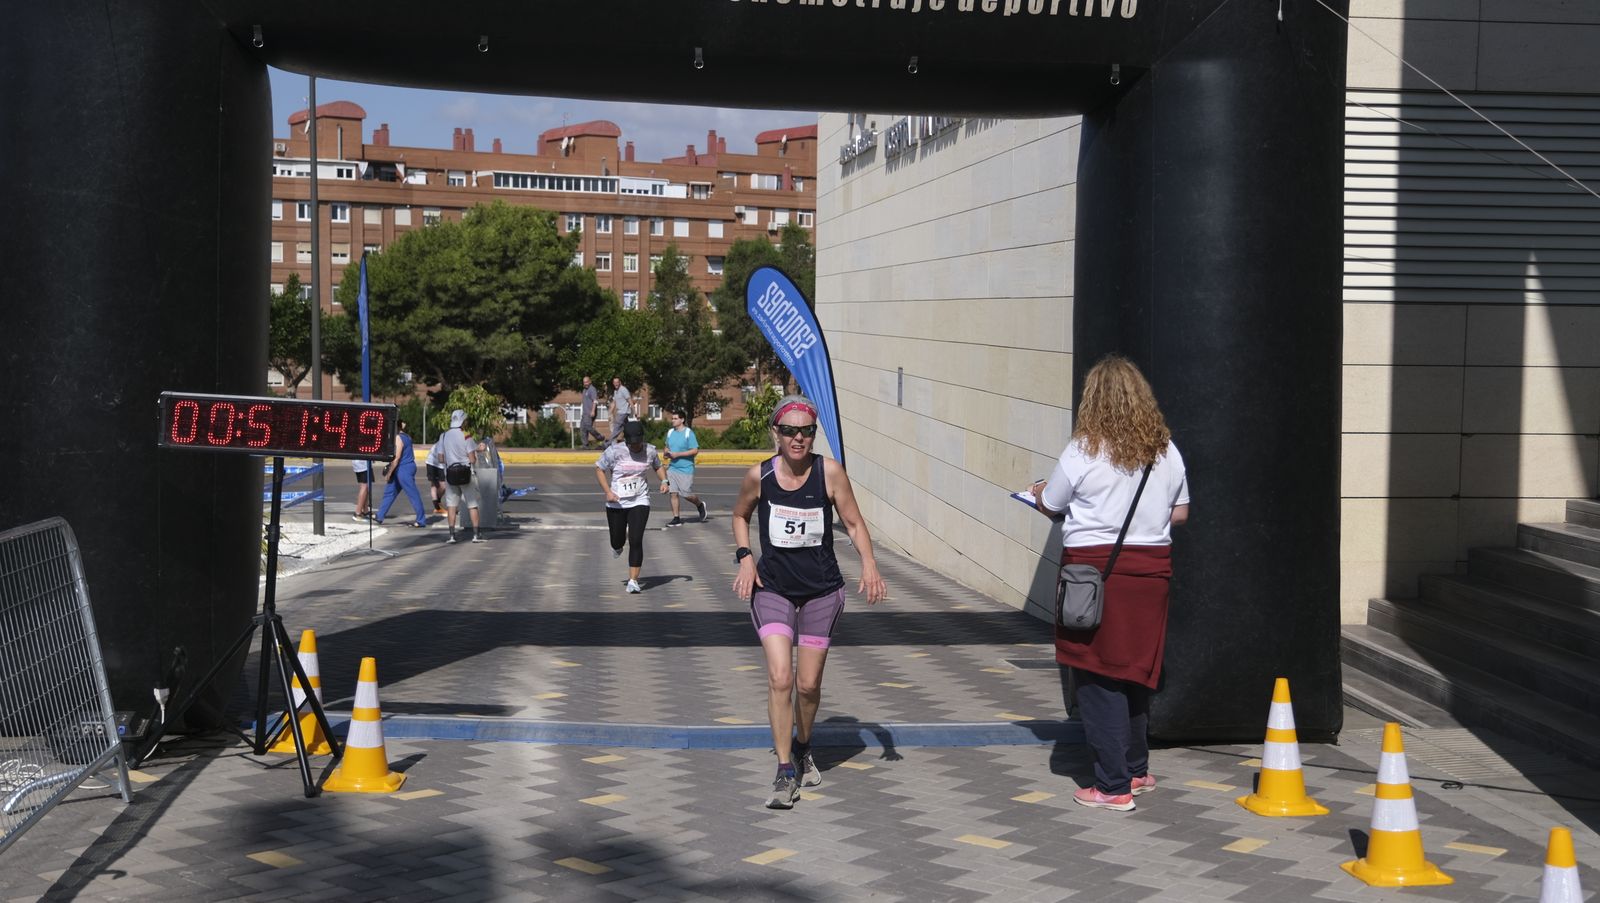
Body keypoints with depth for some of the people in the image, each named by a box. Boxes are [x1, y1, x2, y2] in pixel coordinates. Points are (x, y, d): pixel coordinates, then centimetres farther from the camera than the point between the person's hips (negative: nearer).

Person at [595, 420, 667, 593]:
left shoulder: (650, 451, -5)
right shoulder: (614, 451, -14)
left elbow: (658, 466, 16)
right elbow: (598, 468, -4)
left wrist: (664, 481, -3)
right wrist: (608, 491, -15)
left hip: (639, 502, 0)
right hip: (616, 503, 0)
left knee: (636, 541, -13)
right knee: (618, 540, 12)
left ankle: (633, 581, -8)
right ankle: (617, 546, 53)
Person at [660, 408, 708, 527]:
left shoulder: (688, 433, -11)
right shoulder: (670, 432, 9)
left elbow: (695, 450, -14)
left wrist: (677, 454, -18)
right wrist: (667, 453, 0)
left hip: (686, 469, -6)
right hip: (672, 468, 6)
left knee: (686, 494, -1)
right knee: (673, 493, 1)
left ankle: (700, 505, 29)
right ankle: (676, 518, 7)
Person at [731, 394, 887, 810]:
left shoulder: (830, 473, -10)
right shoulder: (759, 476, -7)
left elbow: (854, 523, -2)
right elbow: (740, 515, 12)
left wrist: (869, 565, -17)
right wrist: (744, 557, -2)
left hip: (822, 591, 0)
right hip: (772, 589, 0)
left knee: (808, 685, 7)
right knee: (779, 678, -14)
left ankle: (803, 748, 36)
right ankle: (786, 773, -7)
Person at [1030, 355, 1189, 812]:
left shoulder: (1082, 452, -10)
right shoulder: (1166, 451, 4)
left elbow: (1051, 506, 2)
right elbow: (1180, 512, 12)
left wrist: (1040, 492, 24)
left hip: (1094, 565, -5)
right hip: (1151, 567, 5)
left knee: (1097, 677, 1)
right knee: (1135, 672, 18)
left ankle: (1113, 786, 1)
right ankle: (1136, 769, 30)